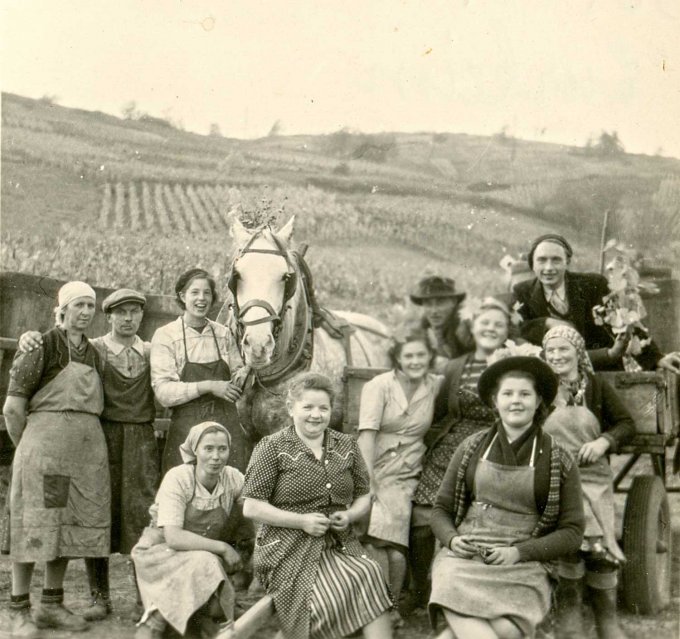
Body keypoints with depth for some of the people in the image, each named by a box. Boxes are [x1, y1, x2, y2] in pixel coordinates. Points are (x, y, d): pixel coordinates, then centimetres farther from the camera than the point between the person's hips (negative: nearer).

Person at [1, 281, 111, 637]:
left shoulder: (93, 353, 15)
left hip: (88, 446, 6)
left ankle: (52, 605, 19)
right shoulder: (44, 345, -4)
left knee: (74, 524, 8)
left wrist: (83, 439, 13)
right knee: (35, 524, -2)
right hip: (46, 440, -6)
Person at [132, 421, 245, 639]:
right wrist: (223, 548, -25)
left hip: (208, 556, 3)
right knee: (203, 565, -32)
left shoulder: (232, 478, -8)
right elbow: (174, 538, -26)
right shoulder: (178, 478, -20)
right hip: (162, 551, -3)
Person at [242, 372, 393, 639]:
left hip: (340, 545, 4)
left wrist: (350, 515, -2)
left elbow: (363, 497, 21)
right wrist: (301, 521, -13)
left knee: (369, 576, -29)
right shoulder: (272, 447, 0)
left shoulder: (347, 445, 14)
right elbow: (251, 507, -4)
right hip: (290, 551, -4)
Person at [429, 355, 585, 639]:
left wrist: (520, 552, -9)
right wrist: (452, 539, -5)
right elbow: (441, 509, 17)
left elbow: (572, 532, 5)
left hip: (521, 566, 1)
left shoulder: (559, 461, 7)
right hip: (463, 557, 0)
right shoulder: (472, 448, 11)